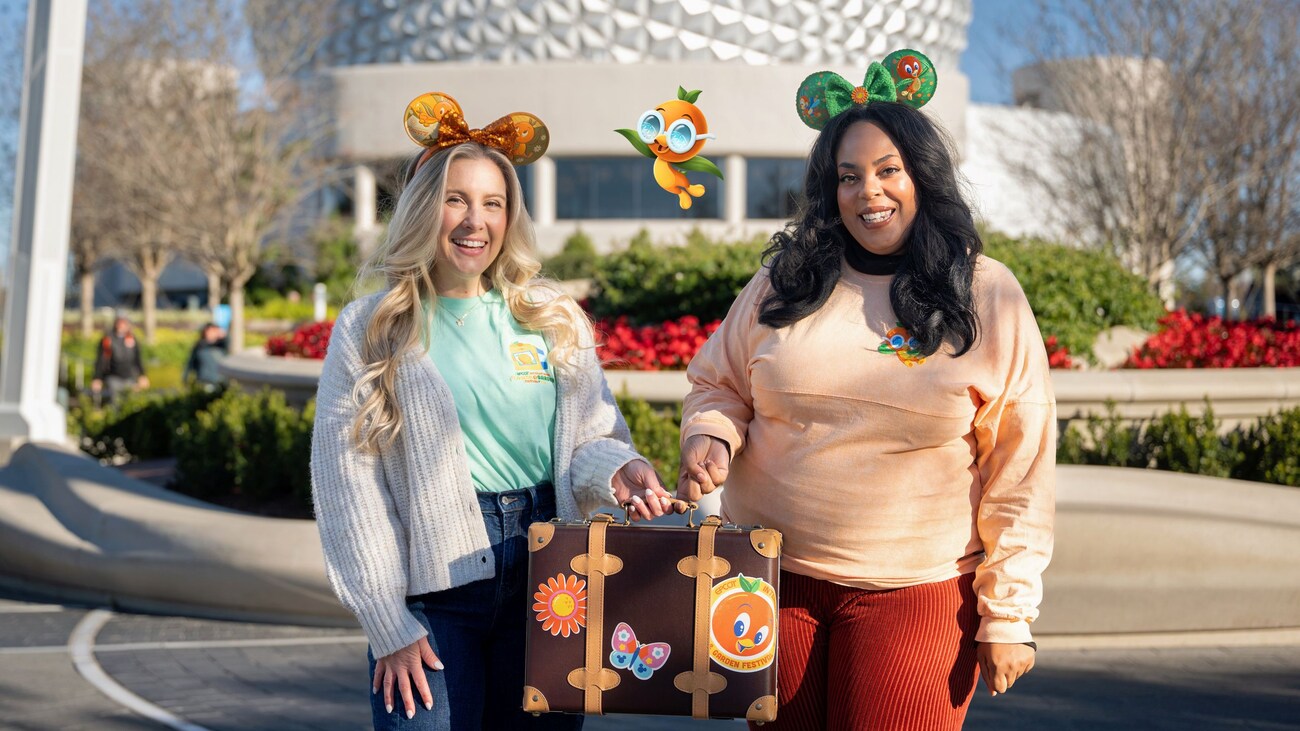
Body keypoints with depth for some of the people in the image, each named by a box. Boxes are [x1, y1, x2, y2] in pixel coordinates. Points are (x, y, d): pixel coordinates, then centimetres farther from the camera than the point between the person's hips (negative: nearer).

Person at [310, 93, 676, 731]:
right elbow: (348, 484, -3)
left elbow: (592, 436, 11)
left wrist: (617, 468, -14)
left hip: (545, 578, 3)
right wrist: (389, 625, -7)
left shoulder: (555, 320, 8)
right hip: (430, 590, -2)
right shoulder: (369, 331, 0)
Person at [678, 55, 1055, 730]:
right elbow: (719, 386, 17)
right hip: (773, 582, 3)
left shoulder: (989, 297, -1)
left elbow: (1019, 471, -1)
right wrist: (711, 436, -7)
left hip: (914, 596, -2)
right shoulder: (784, 283, 5)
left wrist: (1007, 614, -4)